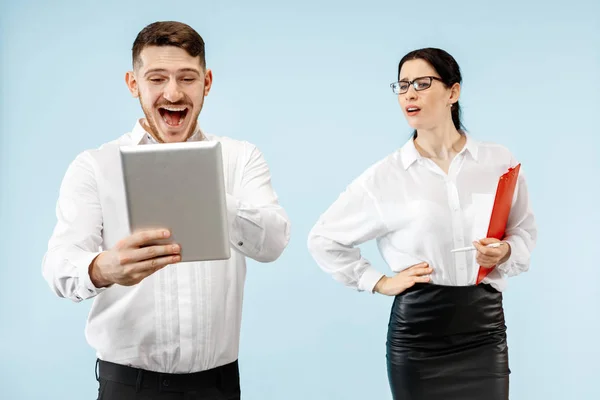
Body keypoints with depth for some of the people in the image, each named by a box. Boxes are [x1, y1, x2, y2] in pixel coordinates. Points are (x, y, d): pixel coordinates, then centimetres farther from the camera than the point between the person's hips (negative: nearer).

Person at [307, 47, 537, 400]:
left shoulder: (499, 161, 1)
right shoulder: (385, 176, -2)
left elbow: (525, 232, 12)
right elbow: (323, 239, 6)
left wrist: (506, 253, -9)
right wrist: (379, 282, 0)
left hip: (485, 329, 1)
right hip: (416, 333, -1)